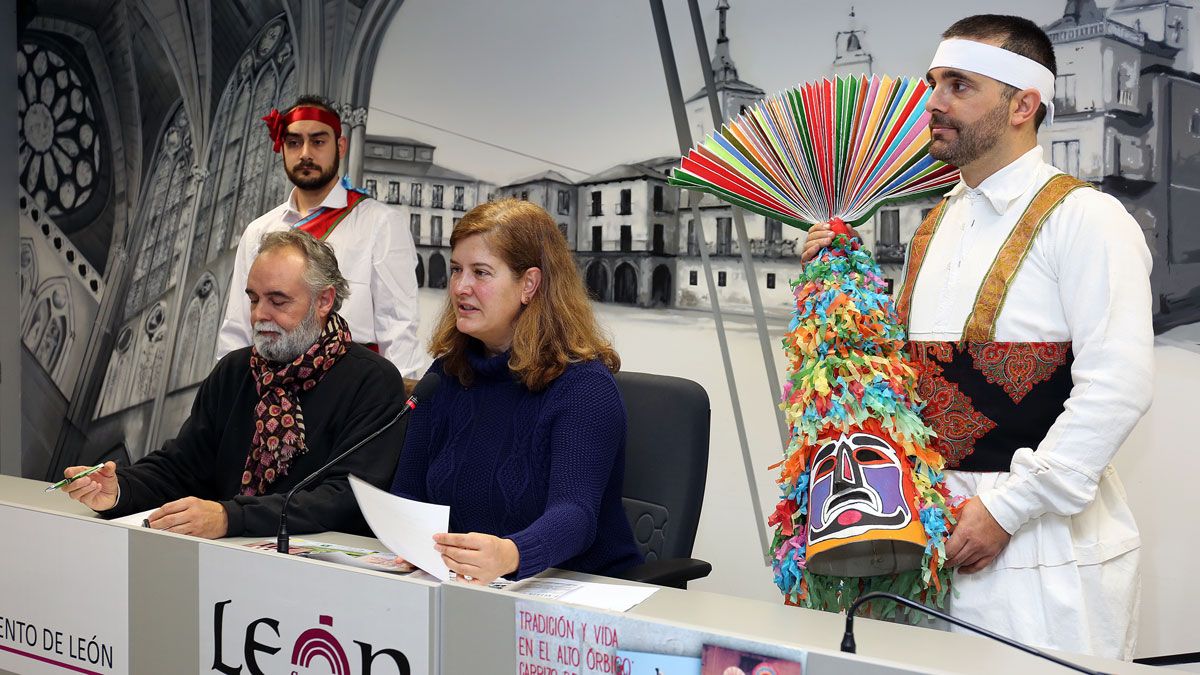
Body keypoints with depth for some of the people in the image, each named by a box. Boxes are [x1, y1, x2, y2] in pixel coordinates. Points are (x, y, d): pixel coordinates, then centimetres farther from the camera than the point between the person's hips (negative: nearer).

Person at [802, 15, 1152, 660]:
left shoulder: (1084, 218, -11)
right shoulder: (936, 225, 12)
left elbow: (1116, 389, -18)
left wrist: (1006, 509, -19)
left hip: (1043, 539, -6)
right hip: (938, 529, 7)